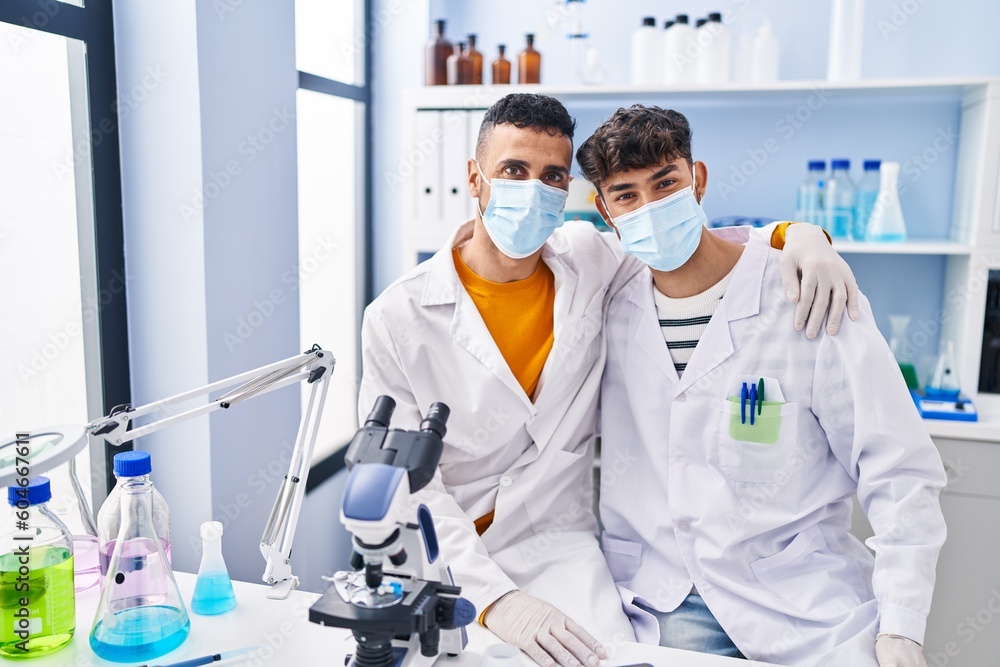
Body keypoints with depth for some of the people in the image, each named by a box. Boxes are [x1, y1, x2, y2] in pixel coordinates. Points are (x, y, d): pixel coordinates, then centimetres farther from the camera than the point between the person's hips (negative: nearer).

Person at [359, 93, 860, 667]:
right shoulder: (398, 318, -9)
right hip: (442, 563, 0)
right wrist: (494, 598, -23)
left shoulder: (588, 259, 0)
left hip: (557, 549, 1)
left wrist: (799, 236, -8)